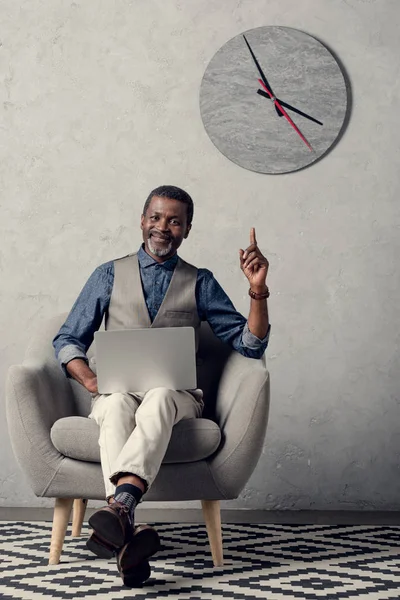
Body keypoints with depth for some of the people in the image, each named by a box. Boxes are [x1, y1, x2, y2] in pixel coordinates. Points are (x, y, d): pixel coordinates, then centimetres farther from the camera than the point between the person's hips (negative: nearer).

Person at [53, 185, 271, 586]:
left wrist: (258, 290, -5)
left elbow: (249, 345, 11)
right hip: (117, 390, 0)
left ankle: (118, 507, -61)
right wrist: (88, 377, -7)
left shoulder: (201, 283, 17)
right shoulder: (110, 275, 18)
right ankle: (127, 531, -59)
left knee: (158, 400, -38)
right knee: (117, 406, -37)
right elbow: (67, 339, 15)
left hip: (175, 393, 0)